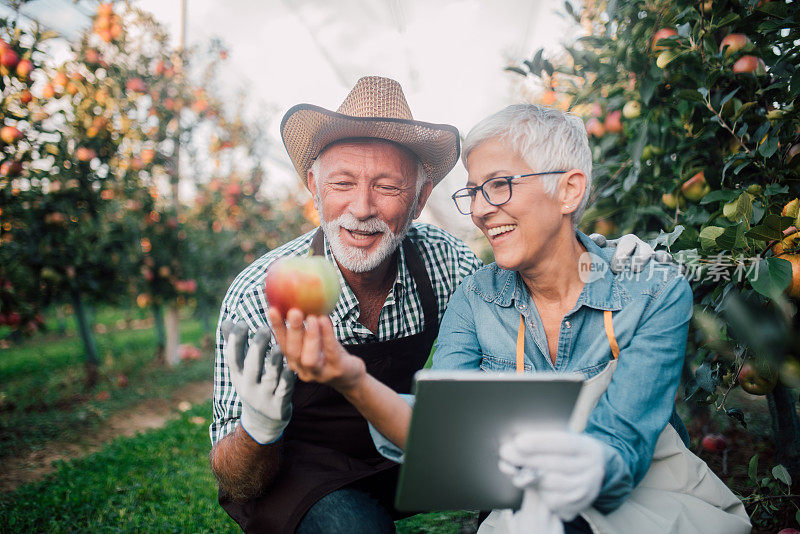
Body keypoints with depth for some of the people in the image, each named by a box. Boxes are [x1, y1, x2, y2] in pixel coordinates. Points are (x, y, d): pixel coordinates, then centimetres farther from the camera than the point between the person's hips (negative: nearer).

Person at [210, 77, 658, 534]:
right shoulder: (259, 297, -24)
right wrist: (259, 428, -42)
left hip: (398, 451, 4)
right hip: (291, 474, -3)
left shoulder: (441, 261, -16)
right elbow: (236, 487, -18)